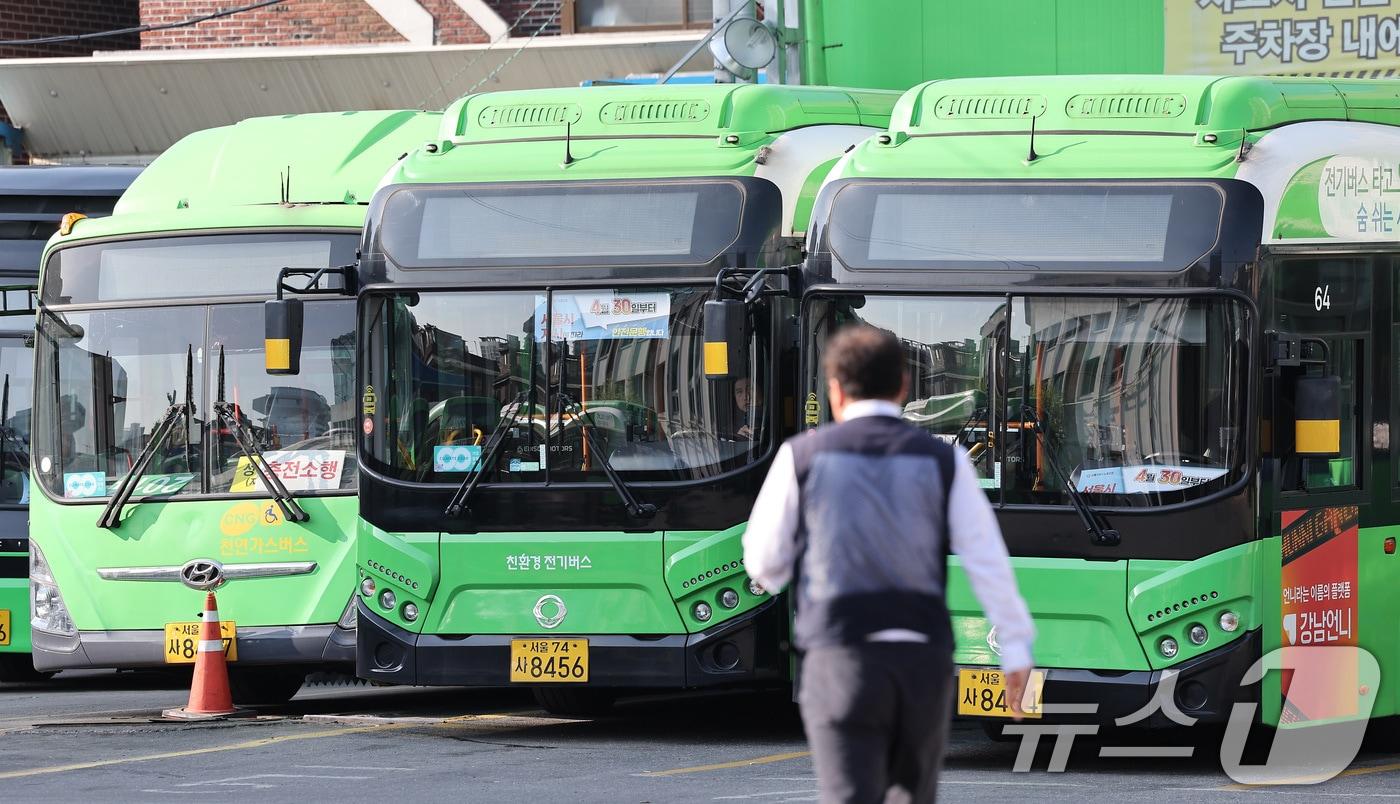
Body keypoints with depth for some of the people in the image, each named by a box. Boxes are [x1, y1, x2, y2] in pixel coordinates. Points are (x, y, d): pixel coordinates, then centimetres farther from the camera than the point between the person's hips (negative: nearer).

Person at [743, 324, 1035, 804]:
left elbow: (763, 565, 8)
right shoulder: (943, 461, 5)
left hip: (841, 657, -2)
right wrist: (1016, 647, -1)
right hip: (924, 660, 2)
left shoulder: (802, 456, 3)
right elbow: (987, 558, -2)